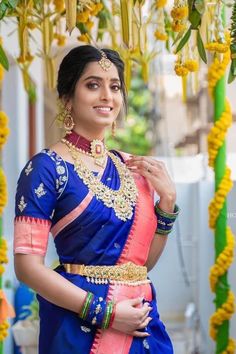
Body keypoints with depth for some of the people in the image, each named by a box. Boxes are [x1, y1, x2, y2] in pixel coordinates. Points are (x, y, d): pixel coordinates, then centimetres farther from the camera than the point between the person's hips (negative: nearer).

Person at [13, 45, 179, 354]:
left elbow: (144, 260, 12)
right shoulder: (47, 167, -10)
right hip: (80, 324, -6)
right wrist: (105, 312, -18)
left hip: (139, 319, 6)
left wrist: (167, 200, -2)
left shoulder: (132, 167, 8)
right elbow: (27, 265, -15)